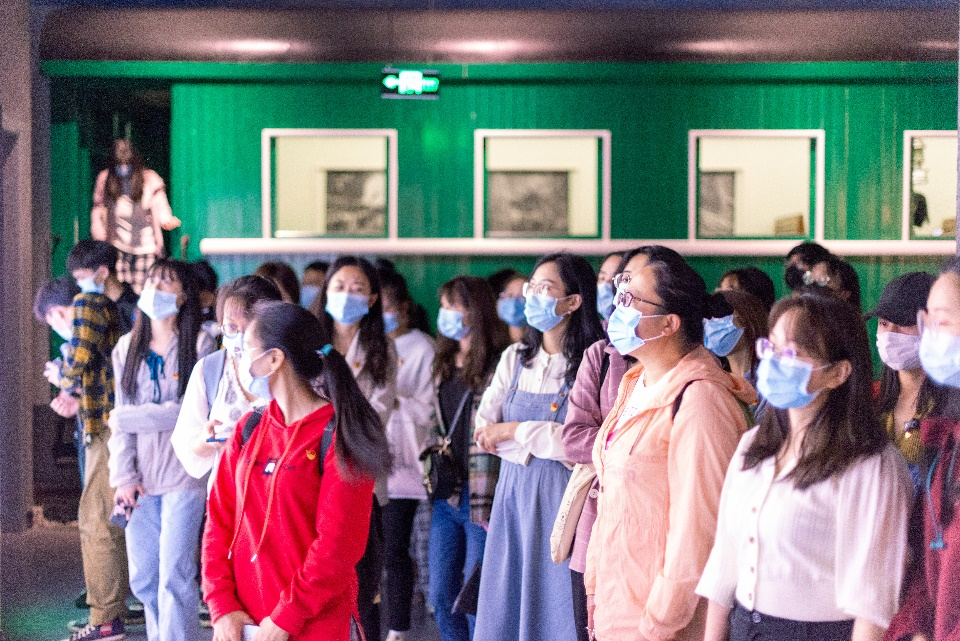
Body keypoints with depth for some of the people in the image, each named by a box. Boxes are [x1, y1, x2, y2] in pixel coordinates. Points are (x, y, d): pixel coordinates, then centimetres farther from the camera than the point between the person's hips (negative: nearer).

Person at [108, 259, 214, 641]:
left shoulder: (198, 346, -3)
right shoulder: (127, 348, 12)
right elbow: (119, 417, 10)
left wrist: (128, 418, -7)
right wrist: (124, 476, 1)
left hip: (183, 473, -5)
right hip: (140, 478, 5)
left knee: (174, 576, -8)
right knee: (142, 579, 7)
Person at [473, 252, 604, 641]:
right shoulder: (515, 358, 10)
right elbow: (483, 431, 2)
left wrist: (513, 430, -12)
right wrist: (544, 445, -12)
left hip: (559, 496, -5)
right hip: (512, 493, 6)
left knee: (553, 607, -1)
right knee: (504, 607, 9)